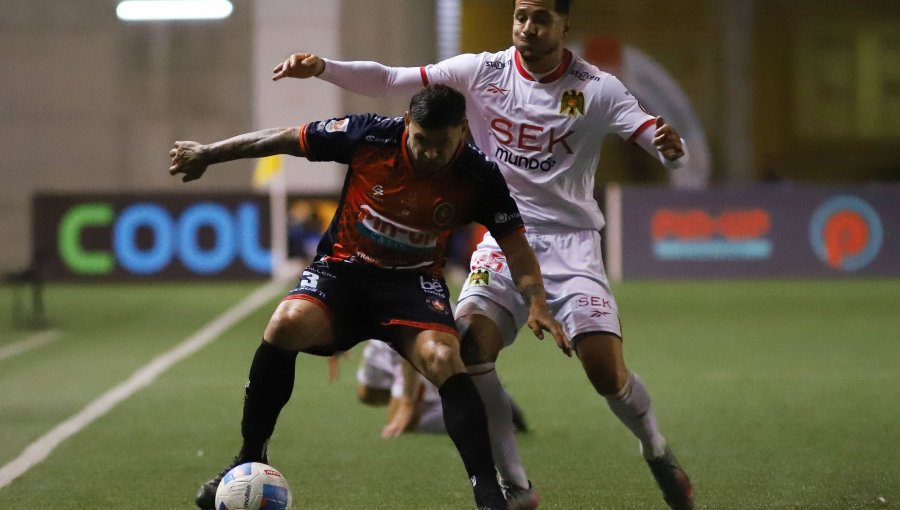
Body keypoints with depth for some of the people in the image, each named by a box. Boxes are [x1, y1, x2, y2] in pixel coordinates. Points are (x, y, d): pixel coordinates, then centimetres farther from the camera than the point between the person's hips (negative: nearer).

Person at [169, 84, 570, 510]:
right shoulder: (368, 136, -15)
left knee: (444, 359, -30)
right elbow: (284, 139, -3)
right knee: (287, 323, -30)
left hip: (414, 282, 0)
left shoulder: (479, 178, -14)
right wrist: (208, 154, 4)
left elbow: (515, 246, -3)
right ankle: (249, 461, -13)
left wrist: (537, 303, -21)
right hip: (343, 268, 0)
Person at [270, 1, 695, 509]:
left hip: (571, 243, -2)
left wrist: (670, 147, -37)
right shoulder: (482, 72, -2)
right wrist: (322, 67, -18)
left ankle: (659, 454, 18)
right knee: (470, 347, -22)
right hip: (504, 238, 2)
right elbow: (389, 80, -4)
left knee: (607, 371, -15)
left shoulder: (596, 88, -7)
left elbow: (669, 150, -13)